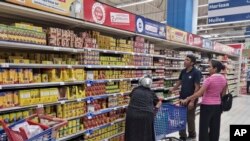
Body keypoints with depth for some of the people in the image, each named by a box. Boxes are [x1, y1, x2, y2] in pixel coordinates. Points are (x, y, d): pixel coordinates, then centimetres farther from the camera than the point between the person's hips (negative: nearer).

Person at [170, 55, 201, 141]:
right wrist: (173, 89, 1)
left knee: (190, 118, 9)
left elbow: (197, 88, -16)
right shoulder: (183, 71, 4)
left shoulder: (196, 72, -14)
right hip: (182, 98, 6)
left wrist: (192, 101, -20)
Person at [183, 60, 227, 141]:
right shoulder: (224, 79, 2)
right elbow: (223, 94, 11)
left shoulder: (209, 79, -19)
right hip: (217, 105, 7)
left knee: (204, 127, 4)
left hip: (207, 106, -7)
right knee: (215, 127, 14)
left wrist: (188, 99, -13)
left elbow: (199, 93, -20)